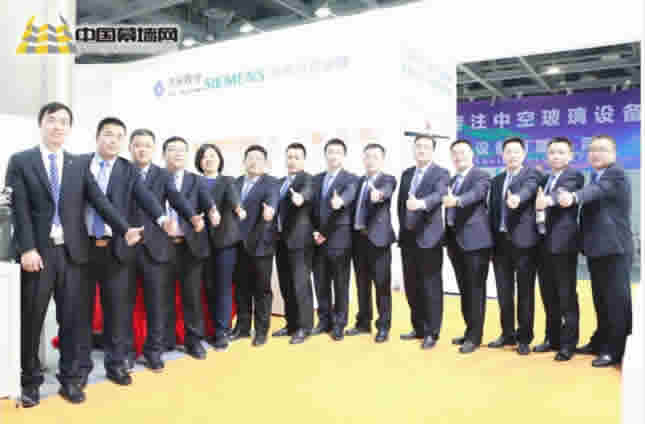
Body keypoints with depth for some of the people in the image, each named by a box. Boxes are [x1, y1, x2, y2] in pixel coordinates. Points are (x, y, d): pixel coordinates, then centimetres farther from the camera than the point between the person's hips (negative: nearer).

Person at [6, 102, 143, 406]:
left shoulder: (80, 164, 10)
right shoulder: (21, 161, 3)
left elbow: (100, 201, 1)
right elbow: (19, 209, -6)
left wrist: (124, 229, -13)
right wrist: (27, 249, -15)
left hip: (71, 251, 2)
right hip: (37, 251, -2)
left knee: (70, 319, 8)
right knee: (31, 320, 8)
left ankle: (69, 378, 21)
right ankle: (30, 380, 24)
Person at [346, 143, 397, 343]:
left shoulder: (388, 179, -2)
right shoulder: (359, 181, 16)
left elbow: (386, 191, -26)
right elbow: (354, 207, 15)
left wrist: (378, 194, -47)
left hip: (378, 238, -5)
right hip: (358, 238, 6)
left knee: (382, 284, 1)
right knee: (362, 283, 14)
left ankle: (383, 327, 12)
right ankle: (363, 322, 26)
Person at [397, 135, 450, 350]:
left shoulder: (441, 173, -4)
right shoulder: (406, 174, 15)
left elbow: (439, 194, -24)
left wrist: (421, 203, -43)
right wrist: (404, 228, 12)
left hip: (429, 238, -6)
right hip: (408, 238, 6)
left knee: (431, 287, 0)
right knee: (411, 286, 12)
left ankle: (432, 333, 11)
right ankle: (418, 328, 26)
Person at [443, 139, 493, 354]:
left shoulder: (481, 176, -5)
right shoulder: (452, 180, 17)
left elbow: (476, 194, -26)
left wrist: (456, 200, -44)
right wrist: (447, 237, 16)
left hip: (474, 239, -7)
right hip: (455, 240, 7)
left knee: (475, 289, -2)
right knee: (464, 289, 14)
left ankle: (475, 336, 7)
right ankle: (469, 330, 26)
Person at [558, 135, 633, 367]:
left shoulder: (616, 174, -12)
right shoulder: (595, 177, 16)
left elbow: (598, 190, -32)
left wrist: (573, 197, -49)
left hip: (614, 248, -9)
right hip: (597, 247, 9)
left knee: (616, 299, -1)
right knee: (601, 300, 17)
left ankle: (615, 350, 8)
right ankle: (601, 342, 30)